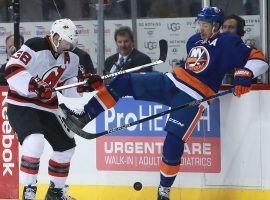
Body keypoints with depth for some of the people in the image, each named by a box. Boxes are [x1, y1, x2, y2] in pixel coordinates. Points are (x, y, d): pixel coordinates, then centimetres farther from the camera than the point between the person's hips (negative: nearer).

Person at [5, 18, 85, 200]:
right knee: (35, 141, -30)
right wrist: (33, 85, -37)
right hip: (21, 105, -8)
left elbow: (69, 86, 9)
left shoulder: (69, 58, 6)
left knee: (66, 146, 12)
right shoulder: (35, 47, -18)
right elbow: (12, 69, -26)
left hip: (46, 108, 8)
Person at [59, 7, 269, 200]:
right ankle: (84, 116, -7)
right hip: (170, 81, 7)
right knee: (125, 82, -6)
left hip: (194, 97, -7)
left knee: (173, 141, -15)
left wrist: (245, 75, -29)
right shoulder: (194, 40, 14)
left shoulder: (227, 42, -7)